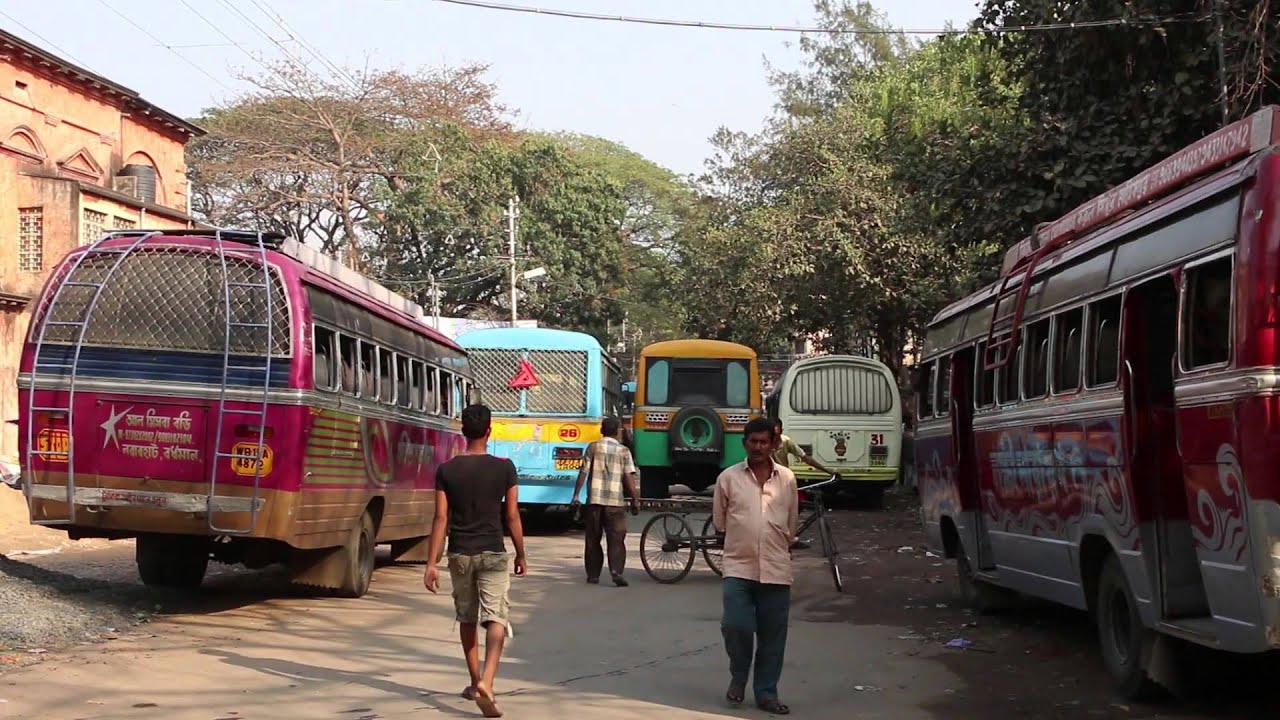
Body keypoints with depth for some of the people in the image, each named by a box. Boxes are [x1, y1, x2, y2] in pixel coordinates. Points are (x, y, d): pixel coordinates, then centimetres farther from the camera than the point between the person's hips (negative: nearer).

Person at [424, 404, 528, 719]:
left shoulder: (446, 470, -2)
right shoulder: (504, 467, -6)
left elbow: (441, 518, -4)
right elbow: (512, 516, -2)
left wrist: (431, 563, -1)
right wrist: (521, 555, 10)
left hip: (460, 554, 2)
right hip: (492, 554, -2)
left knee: (467, 619, 19)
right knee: (496, 619, -4)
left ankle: (475, 682, 28)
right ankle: (486, 683, -24)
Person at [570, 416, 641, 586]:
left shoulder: (593, 447, 5)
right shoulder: (623, 451, 2)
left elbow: (583, 472, 0)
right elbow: (629, 478, -3)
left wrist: (576, 496, 3)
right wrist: (635, 500, 1)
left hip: (594, 500, 1)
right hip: (615, 501, -1)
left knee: (593, 540, 11)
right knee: (616, 539, 0)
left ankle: (593, 575, 14)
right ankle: (616, 571, -17)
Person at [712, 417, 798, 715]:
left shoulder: (787, 478, 4)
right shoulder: (729, 478, -1)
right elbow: (719, 520, 9)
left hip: (776, 569, 2)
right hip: (738, 566, -2)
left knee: (773, 635, 4)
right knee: (735, 625, -13)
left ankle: (766, 693, 16)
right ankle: (738, 677, 14)